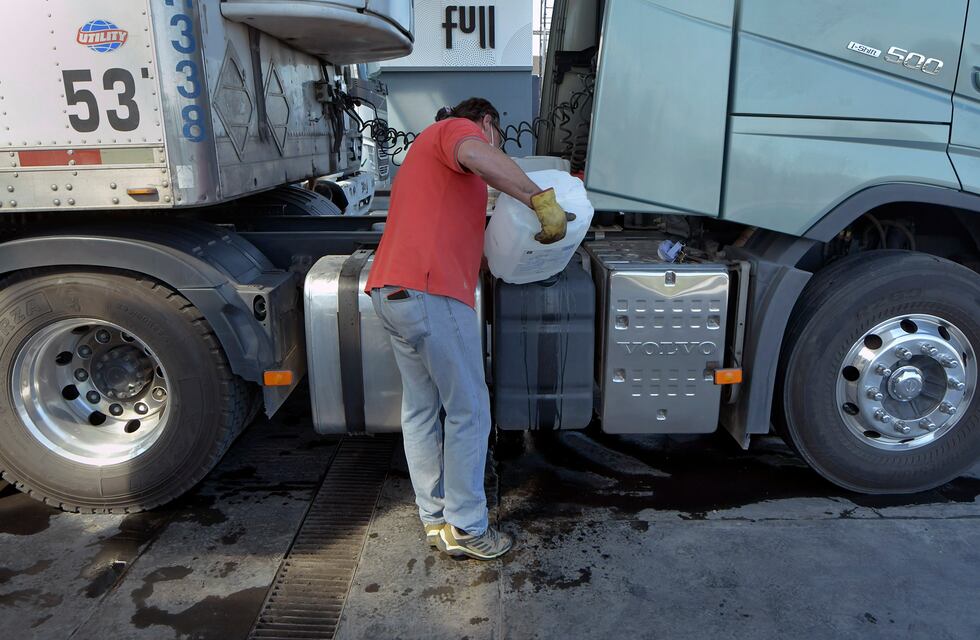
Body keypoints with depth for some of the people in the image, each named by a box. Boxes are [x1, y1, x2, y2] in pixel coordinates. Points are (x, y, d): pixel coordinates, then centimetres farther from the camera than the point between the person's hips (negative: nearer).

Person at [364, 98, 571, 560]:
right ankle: (466, 528, 11)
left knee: (420, 409, 15)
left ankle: (434, 519, 25)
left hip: (389, 292, 10)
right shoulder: (458, 128, 4)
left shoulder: (427, 149, 33)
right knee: (469, 411, 1)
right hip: (432, 292, -10)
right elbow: (477, 156, -23)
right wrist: (541, 199, -22)